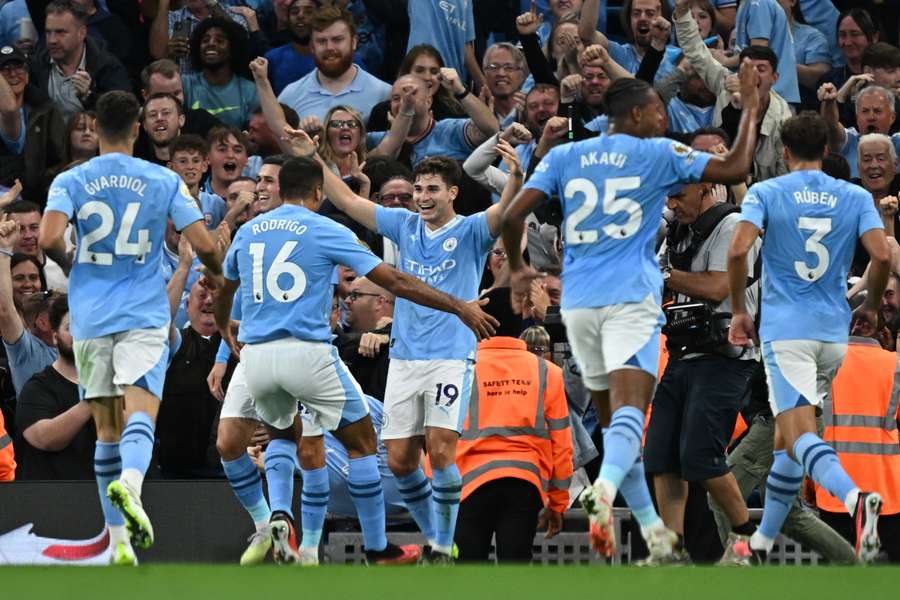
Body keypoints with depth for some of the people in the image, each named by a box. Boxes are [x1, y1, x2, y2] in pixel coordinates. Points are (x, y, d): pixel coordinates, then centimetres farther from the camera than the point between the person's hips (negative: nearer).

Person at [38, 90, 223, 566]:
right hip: (143, 315, -2)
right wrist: (218, 274, 19)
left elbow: (49, 240, -15)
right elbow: (203, 246, -3)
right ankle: (130, 482, -47)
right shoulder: (163, 181, 1)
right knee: (141, 409, -13)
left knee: (107, 426, 10)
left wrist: (68, 262, 8)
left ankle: (119, 540, 11)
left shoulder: (70, 182, 1)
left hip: (90, 317, 2)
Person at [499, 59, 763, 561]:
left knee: (617, 419, 16)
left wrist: (518, 269, 20)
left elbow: (514, 216, 3)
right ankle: (605, 487, -47)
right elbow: (735, 169, -1)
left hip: (579, 302, 5)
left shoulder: (564, 157, 11)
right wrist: (751, 105, 10)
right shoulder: (658, 155, 1)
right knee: (629, 411, -17)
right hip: (631, 298, -4)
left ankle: (653, 530, 21)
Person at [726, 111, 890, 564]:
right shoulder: (856, 198, 6)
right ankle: (762, 543, 21)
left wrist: (738, 312, -2)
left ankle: (855, 499, -43)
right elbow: (882, 255, -6)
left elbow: (738, 250, -14)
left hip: (784, 331, -4)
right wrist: (871, 305, 12)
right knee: (786, 435, 17)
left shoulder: (765, 194, 0)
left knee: (800, 435, -15)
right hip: (833, 333, 4)